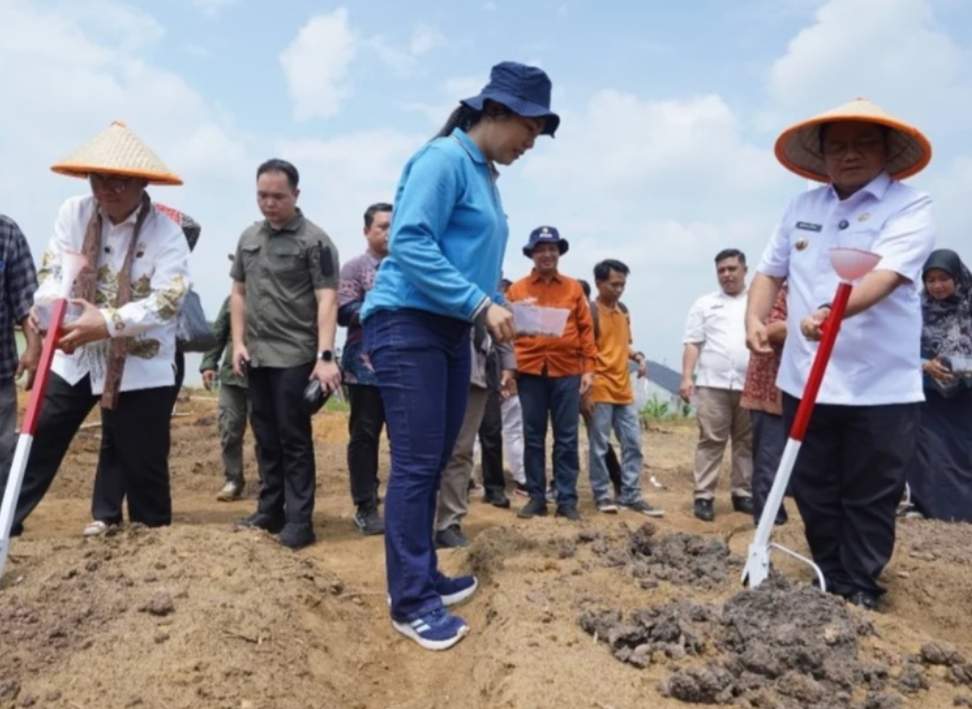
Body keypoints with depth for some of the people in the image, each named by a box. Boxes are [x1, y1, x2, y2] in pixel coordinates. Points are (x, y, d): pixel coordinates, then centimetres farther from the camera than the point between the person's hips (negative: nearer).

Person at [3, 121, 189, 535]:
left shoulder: (166, 233, -12)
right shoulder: (73, 213, 0)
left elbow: (167, 301, -21)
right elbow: (51, 271, -2)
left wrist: (109, 323, -31)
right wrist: (50, 310, -23)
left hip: (140, 367, -4)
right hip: (74, 357, 4)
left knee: (142, 465, 4)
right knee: (36, 447, 11)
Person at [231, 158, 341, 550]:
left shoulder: (314, 240, -7)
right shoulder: (249, 238, 12)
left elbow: (327, 299, -13)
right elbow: (238, 292, 17)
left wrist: (325, 356, -22)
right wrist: (238, 342, 7)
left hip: (295, 356, -6)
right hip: (256, 356, 6)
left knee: (294, 439, -2)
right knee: (266, 438, 13)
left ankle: (299, 521, 5)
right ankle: (269, 511, 24)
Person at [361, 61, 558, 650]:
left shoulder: (484, 175, 18)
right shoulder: (445, 159, -10)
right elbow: (410, 243, -21)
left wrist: (495, 309, 8)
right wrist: (480, 305, -22)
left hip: (451, 332, 9)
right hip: (409, 325, -9)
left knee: (435, 464, 12)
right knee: (416, 465, -8)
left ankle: (424, 576, 24)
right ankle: (411, 601, 2)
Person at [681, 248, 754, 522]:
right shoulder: (705, 304, 9)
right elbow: (693, 344, 4)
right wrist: (687, 378, -7)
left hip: (750, 385, 2)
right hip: (712, 384, -2)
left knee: (747, 442, 9)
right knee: (710, 441, -2)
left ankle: (743, 493, 20)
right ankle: (704, 496, 1)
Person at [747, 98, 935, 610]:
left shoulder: (910, 207, -6)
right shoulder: (802, 207, 10)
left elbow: (885, 275, -22)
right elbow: (771, 272, 12)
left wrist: (833, 312, -41)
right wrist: (755, 318, -8)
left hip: (881, 387, -4)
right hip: (804, 381, 4)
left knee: (870, 500, 7)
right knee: (814, 495, 13)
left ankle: (859, 592, 23)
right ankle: (831, 584, 30)